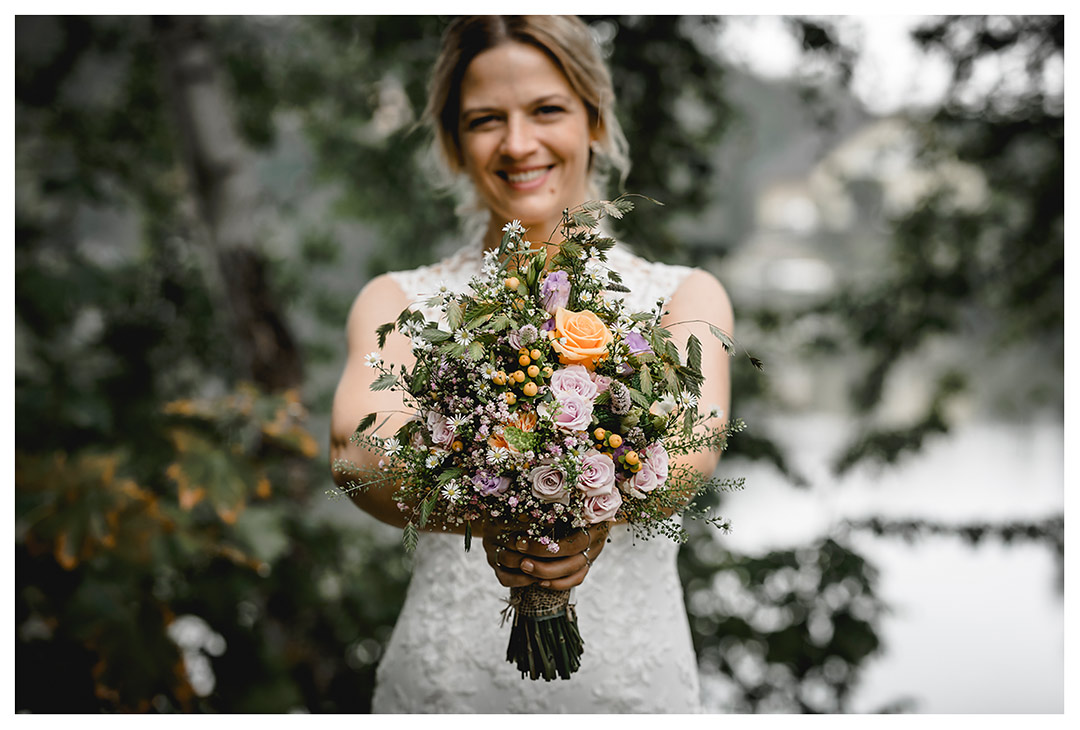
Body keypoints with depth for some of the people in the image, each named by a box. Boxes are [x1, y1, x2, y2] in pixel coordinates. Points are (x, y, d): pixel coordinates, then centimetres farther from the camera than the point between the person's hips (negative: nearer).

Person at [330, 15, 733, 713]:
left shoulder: (684, 295, 2)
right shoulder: (399, 302, 2)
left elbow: (691, 445, -18)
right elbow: (358, 444, -18)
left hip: (634, 682, 0)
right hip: (445, 685, 0)